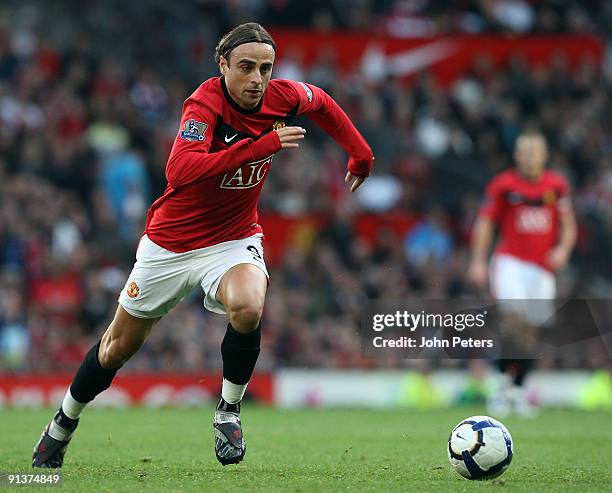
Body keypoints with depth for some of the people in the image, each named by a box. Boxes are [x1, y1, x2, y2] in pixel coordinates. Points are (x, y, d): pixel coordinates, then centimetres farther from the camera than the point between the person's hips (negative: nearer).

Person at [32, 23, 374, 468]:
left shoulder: (282, 97, -13)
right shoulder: (205, 104, -27)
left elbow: (321, 102, 13)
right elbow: (180, 170, -44)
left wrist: (361, 154, 14)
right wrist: (260, 146, -48)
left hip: (234, 239, 2)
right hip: (170, 243, -2)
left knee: (248, 308, -32)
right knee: (119, 346, 12)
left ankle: (229, 411, -9)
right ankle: (63, 426, 38)